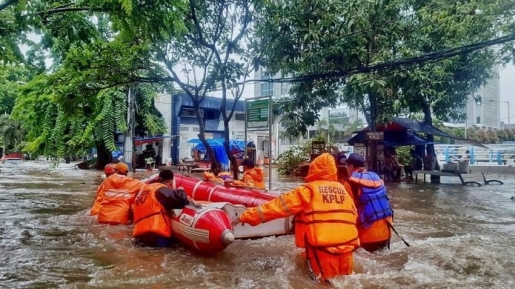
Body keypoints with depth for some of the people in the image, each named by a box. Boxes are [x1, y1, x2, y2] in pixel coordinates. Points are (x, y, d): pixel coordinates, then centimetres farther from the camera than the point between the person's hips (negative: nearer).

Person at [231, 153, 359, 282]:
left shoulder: (309, 189, -4)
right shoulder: (342, 188, 10)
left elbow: (278, 205, -5)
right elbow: (353, 214, 15)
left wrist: (246, 216, -1)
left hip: (323, 249, -5)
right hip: (346, 247, 5)